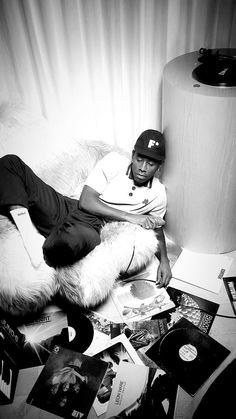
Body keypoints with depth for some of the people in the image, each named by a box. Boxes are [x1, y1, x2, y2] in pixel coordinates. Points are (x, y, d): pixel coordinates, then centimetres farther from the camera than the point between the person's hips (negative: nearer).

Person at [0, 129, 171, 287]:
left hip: (90, 227, -2)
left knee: (70, 242, -45)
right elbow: (86, 201, -6)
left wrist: (164, 260, 4)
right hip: (66, 208, 2)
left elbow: (157, 227, 22)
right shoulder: (115, 161, 0)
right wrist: (129, 217, -11)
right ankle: (32, 239, -25)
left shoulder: (158, 193, 6)